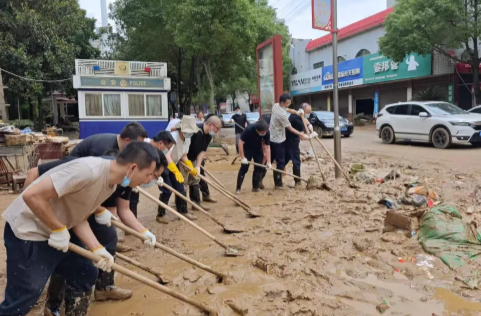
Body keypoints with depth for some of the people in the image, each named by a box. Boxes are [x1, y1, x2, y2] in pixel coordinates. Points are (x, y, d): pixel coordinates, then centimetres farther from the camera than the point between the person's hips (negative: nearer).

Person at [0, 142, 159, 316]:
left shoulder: (112, 183, -2)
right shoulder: (88, 170, -32)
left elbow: (79, 217, 1)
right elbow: (32, 196, -31)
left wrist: (97, 249, -11)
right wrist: (59, 230, -21)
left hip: (59, 233, 9)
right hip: (27, 232, -8)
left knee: (85, 275, 12)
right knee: (22, 299, -3)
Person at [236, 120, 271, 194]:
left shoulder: (267, 133, -25)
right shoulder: (249, 130, -35)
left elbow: (267, 147, -17)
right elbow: (240, 143, -27)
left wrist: (269, 162, -20)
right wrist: (243, 157, -26)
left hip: (258, 150, 3)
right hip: (247, 149, -3)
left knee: (259, 168, -1)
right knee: (244, 168, -8)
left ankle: (255, 187, 14)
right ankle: (238, 188, -1)